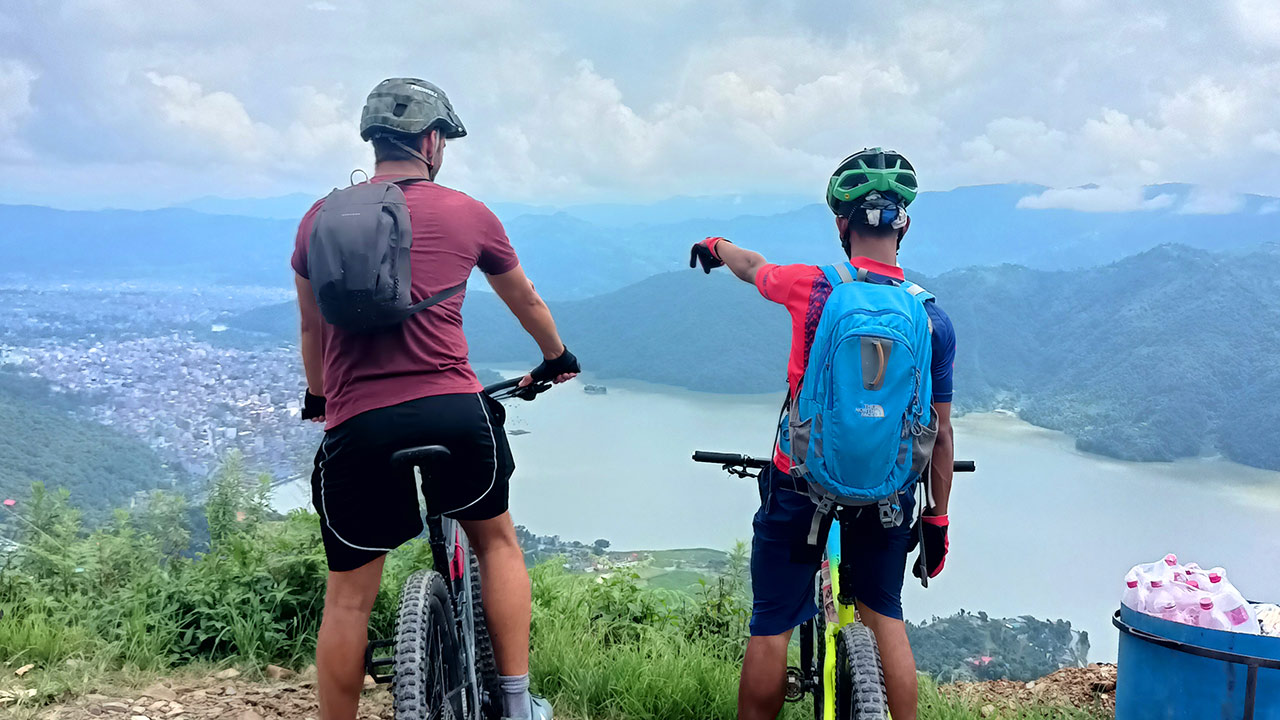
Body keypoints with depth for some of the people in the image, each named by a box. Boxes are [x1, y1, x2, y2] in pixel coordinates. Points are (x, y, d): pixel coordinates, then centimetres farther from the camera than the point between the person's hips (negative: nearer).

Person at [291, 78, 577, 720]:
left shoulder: (320, 220, 10)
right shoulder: (468, 215, 6)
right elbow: (525, 300, 22)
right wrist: (557, 358, 42)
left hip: (357, 426, 1)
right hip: (454, 412, 0)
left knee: (348, 598, 11)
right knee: (496, 540, 23)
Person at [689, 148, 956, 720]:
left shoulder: (811, 287, -11)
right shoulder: (934, 319, -5)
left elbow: (752, 267, 13)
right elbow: (940, 432, 1)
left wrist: (717, 246, 36)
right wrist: (937, 518, 13)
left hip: (799, 488, -2)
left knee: (772, 627, 9)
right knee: (885, 618, 22)